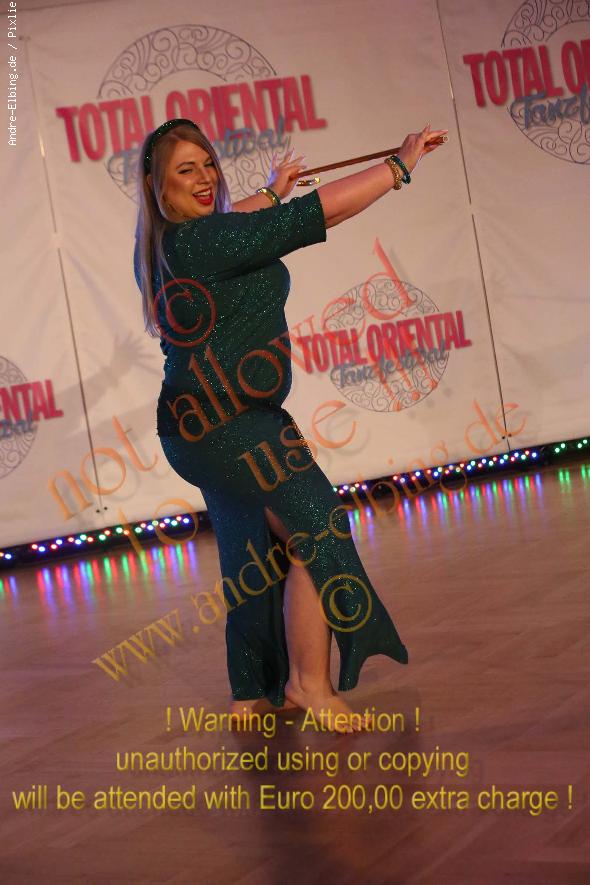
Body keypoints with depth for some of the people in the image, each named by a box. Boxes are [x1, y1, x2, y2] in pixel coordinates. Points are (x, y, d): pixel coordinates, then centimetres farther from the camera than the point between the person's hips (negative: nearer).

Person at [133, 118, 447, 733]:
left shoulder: (164, 244, 8)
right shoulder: (201, 240, -21)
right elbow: (319, 213, -21)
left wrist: (271, 192, 44)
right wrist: (402, 163, -12)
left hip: (196, 423, 11)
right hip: (227, 423, -11)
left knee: (259, 553, 18)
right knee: (317, 530, -6)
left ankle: (253, 696, 26)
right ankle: (310, 684, 0)